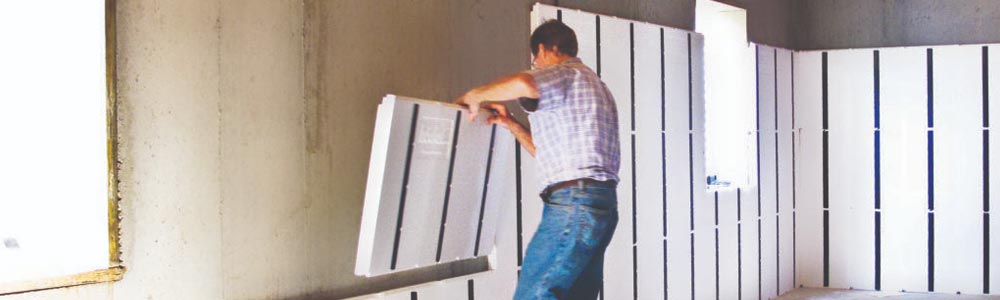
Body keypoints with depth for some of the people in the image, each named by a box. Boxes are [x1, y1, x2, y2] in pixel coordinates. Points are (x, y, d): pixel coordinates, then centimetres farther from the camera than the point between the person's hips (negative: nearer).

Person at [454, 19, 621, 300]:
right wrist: (512, 125, 25)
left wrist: (475, 96, -10)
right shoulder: (594, 85, 29)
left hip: (574, 202, -10)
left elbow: (524, 84, -27)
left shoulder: (565, 74, -2)